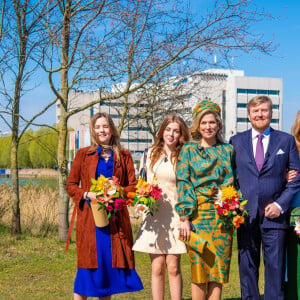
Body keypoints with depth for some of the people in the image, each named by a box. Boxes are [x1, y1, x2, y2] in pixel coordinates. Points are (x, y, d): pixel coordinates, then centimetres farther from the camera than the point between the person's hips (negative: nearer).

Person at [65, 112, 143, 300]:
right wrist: (87, 194, -12)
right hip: (89, 217, -2)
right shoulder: (83, 154, 7)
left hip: (115, 218, 2)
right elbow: (71, 185, 6)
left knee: (111, 263, 4)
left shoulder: (124, 156, 10)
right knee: (88, 265, -3)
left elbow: (133, 186, 6)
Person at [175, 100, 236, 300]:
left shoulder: (228, 150, 12)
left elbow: (235, 182, 14)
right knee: (199, 266, -5)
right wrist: (184, 217, -10)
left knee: (219, 266, 2)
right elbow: (183, 184, -1)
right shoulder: (189, 150, 6)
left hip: (223, 215, 2)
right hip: (198, 214, -2)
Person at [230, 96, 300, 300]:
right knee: (247, 266, 8)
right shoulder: (236, 141, 10)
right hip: (245, 214, 2)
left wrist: (281, 204, -7)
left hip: (274, 214, -1)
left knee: (276, 267, 2)